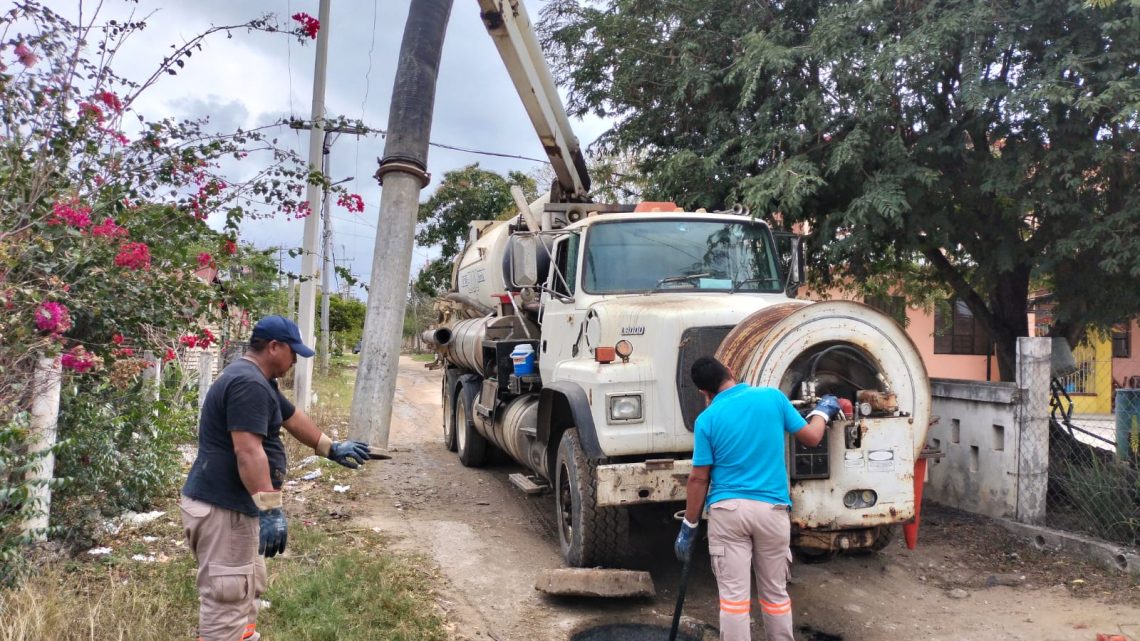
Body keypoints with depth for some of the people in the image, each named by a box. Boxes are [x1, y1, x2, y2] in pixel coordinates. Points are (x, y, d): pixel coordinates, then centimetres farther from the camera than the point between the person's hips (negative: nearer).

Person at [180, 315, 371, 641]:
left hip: (234, 504, 11)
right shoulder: (248, 383, -20)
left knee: (247, 588, 23)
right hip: (222, 509, -11)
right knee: (227, 599, -6)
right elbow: (248, 452, -28)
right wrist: (271, 509, -30)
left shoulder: (255, 379, 16)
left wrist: (332, 449, 37)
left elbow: (293, 418, 28)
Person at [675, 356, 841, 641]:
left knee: (733, 595, 2)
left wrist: (688, 526, 6)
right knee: (775, 592, 15)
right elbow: (811, 437, 9)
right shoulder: (773, 396, -1)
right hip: (771, 510, 2)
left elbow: (699, 479, -3)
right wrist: (823, 411, 29)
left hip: (727, 510, -1)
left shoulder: (707, 419, -4)